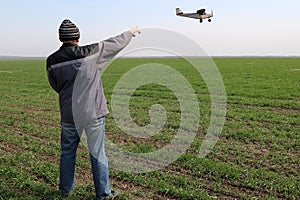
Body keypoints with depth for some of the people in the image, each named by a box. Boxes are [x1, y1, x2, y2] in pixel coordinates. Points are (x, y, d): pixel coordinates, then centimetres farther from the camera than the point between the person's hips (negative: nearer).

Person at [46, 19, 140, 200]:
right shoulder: (91, 52, -11)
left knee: (68, 152, 20)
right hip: (93, 113, -2)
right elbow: (116, 44, 3)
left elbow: (56, 86, 10)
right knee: (97, 154, 9)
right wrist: (130, 33, 20)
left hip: (69, 115, 3)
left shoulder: (52, 61, -4)